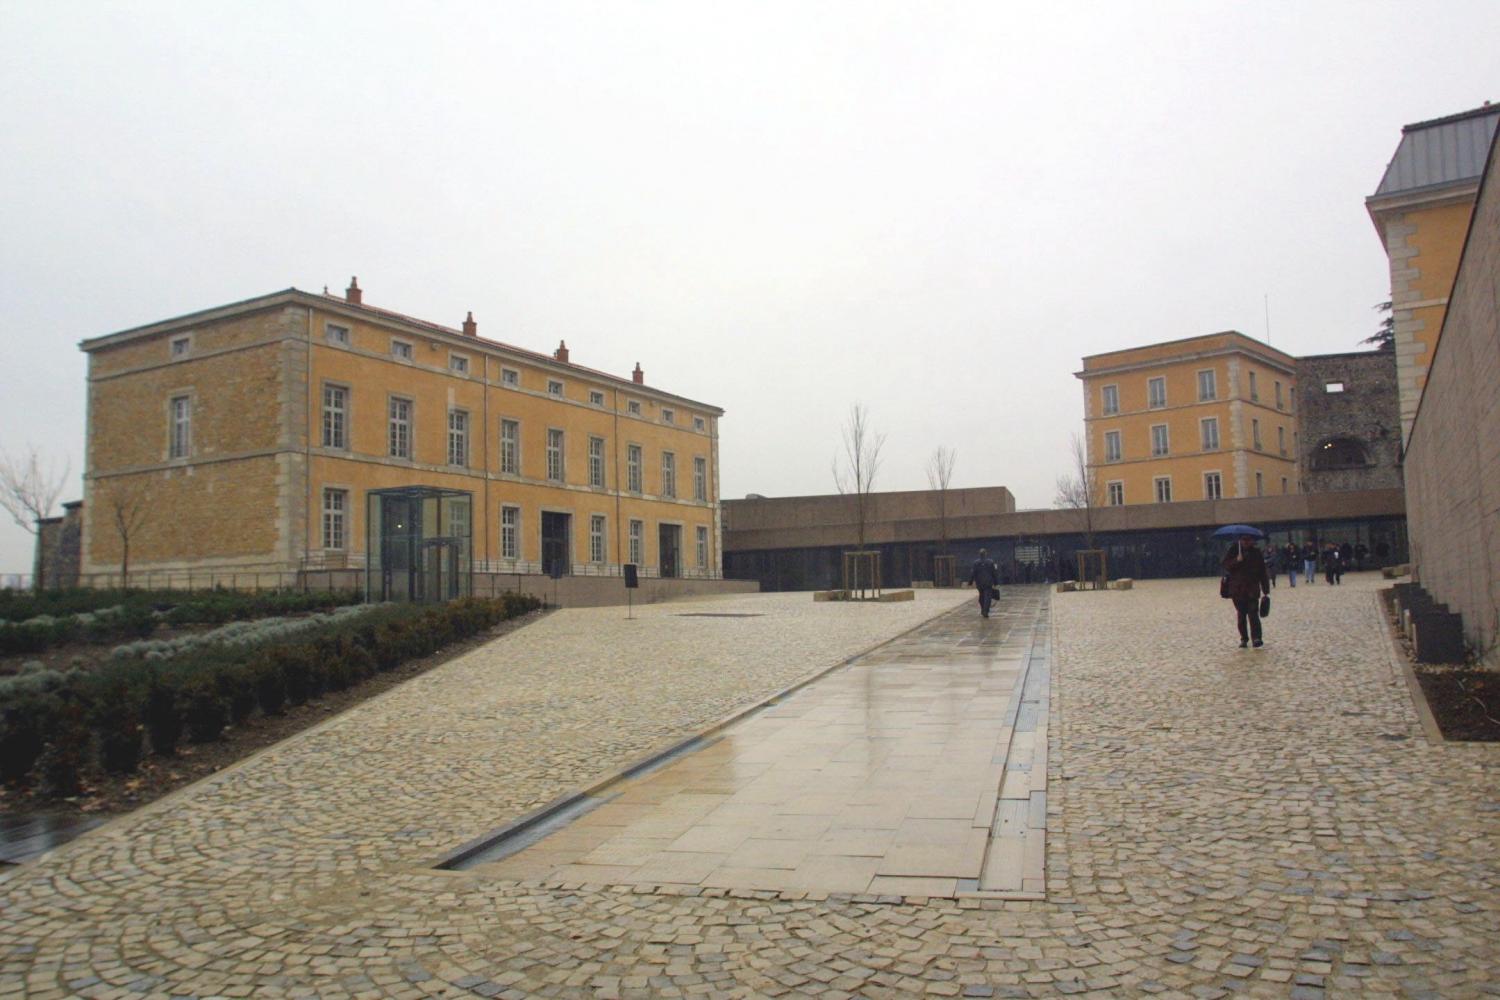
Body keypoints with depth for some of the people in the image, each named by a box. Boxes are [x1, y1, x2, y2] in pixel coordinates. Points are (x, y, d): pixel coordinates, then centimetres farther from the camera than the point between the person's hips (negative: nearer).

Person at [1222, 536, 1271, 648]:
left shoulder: (1256, 553, 5)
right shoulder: (1234, 550, 3)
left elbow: (1263, 573, 6)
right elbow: (1226, 565, -5)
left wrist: (1266, 591, 3)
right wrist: (1236, 561, -23)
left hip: (1252, 590, 0)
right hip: (1237, 589, 0)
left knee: (1253, 614, -10)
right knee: (1241, 615, 6)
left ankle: (1256, 638, -11)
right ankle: (1244, 639, 15)